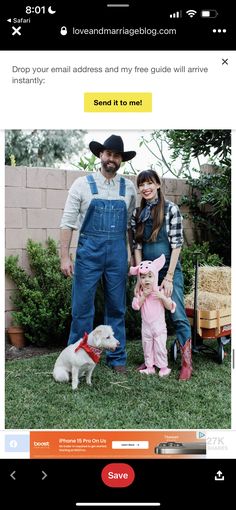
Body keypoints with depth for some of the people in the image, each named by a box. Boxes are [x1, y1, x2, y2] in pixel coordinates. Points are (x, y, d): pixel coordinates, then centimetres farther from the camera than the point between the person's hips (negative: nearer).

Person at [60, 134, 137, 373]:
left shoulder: (128, 188, 8)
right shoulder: (82, 184, 0)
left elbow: (132, 224, 13)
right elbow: (68, 222, -1)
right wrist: (64, 257, -7)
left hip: (118, 252, 2)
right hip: (89, 250, -2)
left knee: (116, 307, 9)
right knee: (82, 307, 2)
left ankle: (116, 358, 22)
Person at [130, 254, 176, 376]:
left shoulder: (160, 291, -7)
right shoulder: (140, 293, 1)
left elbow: (170, 307, -9)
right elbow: (135, 306, -11)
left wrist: (162, 297, -23)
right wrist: (144, 296, -18)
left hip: (159, 326, -3)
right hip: (146, 326, 3)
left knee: (160, 347, 0)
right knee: (147, 347, 12)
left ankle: (163, 367, 12)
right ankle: (149, 367, 23)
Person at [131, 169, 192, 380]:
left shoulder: (171, 209, -7)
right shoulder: (137, 213, 7)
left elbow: (177, 245, -9)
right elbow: (137, 246, 8)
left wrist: (169, 277, -13)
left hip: (169, 271, -4)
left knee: (178, 317, -5)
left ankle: (187, 363, 5)